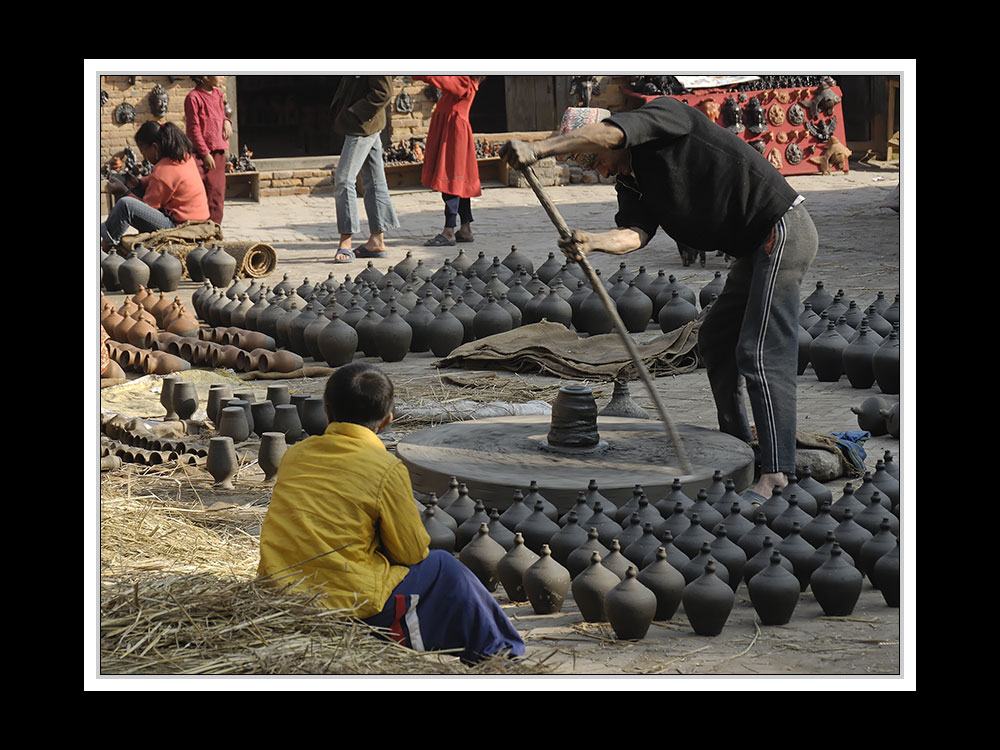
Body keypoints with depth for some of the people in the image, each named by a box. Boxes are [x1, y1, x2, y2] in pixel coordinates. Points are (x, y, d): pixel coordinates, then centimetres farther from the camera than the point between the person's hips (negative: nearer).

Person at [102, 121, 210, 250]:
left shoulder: (163, 171, -22)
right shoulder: (185, 156, 6)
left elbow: (148, 206, -12)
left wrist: (124, 192, -3)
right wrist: (139, 182, 7)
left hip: (177, 226, -11)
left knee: (125, 205, -25)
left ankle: (108, 242, -6)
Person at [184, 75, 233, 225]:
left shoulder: (218, 93, 12)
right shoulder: (193, 98, -11)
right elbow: (194, 129, -12)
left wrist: (226, 122, 3)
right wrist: (205, 154, -15)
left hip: (219, 151, 7)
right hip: (202, 151, -7)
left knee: (218, 191, 8)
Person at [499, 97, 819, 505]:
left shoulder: (665, 112, -11)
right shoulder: (630, 184, 11)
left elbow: (609, 133, -30)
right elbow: (634, 233, -8)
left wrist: (538, 148, -34)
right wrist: (592, 241, -29)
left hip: (783, 229, -10)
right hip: (752, 247, 10)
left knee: (760, 354, -15)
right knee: (715, 339, 19)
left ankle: (775, 473, -18)